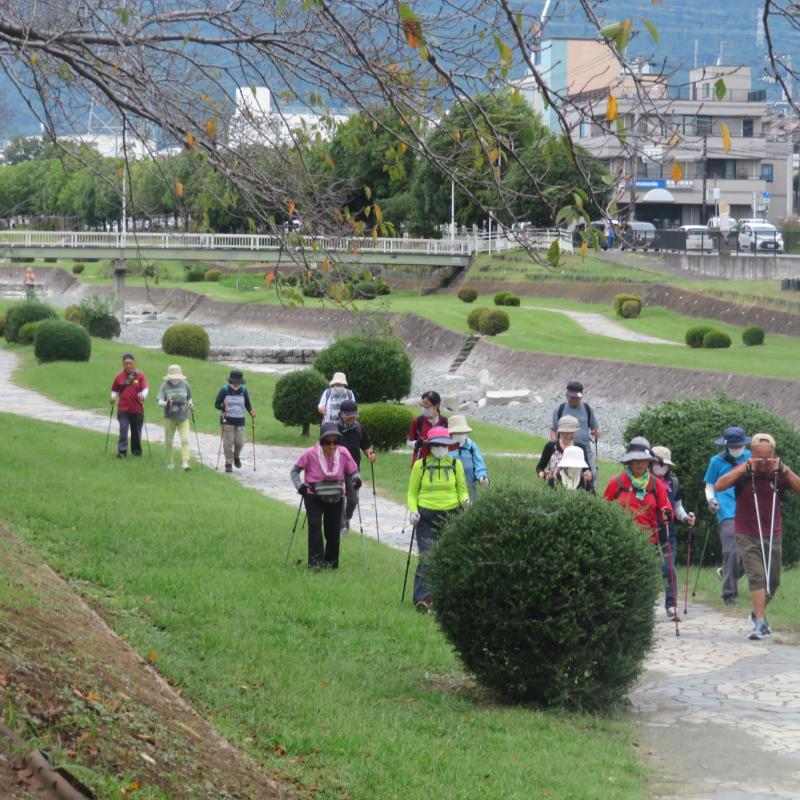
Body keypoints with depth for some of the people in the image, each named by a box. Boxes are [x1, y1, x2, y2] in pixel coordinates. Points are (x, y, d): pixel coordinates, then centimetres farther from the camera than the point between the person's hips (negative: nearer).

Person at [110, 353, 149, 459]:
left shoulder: (140, 375, 1)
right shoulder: (119, 376, 6)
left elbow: (146, 388, -9)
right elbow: (114, 390, 17)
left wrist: (143, 396, -29)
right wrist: (113, 397, -3)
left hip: (137, 409, 0)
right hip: (123, 409, 0)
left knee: (136, 431, 10)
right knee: (123, 429, -11)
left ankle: (136, 450, 26)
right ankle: (122, 451, -10)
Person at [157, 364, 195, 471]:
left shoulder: (185, 384, 2)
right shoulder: (164, 386, -5)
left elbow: (189, 398, 17)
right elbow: (160, 401, -12)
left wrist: (190, 404, -3)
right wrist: (166, 404, -33)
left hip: (183, 418, 1)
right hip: (169, 418, -1)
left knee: (185, 440, -13)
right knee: (169, 442, 8)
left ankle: (185, 462, -16)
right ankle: (169, 463, 22)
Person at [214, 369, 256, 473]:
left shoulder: (244, 390, 6)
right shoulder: (224, 390, -3)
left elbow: (247, 404, 15)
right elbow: (217, 404, -2)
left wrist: (251, 412, -5)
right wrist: (223, 407, -23)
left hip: (240, 421, 2)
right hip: (228, 420, -2)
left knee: (240, 442, -3)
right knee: (228, 443, -7)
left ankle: (236, 457, 28)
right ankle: (228, 464, 3)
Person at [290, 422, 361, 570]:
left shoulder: (343, 453, -11)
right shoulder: (310, 454, -18)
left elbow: (352, 472, 2)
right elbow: (295, 471, -6)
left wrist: (356, 479, -21)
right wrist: (299, 485, -23)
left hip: (336, 499, 3)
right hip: (314, 498, -3)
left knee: (333, 530, 4)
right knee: (315, 525, -20)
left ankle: (331, 562, 22)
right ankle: (316, 561, -21)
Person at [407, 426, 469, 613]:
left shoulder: (455, 464, 7)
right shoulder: (420, 465, 3)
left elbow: (462, 489, 11)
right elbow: (412, 492, 7)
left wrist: (465, 500, -11)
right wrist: (413, 510, -10)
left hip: (451, 514, 3)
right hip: (426, 516, -2)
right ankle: (423, 599, -16)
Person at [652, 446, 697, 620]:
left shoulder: (673, 482, 11)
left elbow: (677, 507, 20)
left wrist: (686, 517, 1)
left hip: (668, 532, 2)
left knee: (670, 569, -5)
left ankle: (672, 606, -6)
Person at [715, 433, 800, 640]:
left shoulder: (780, 473, -5)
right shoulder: (743, 471, -9)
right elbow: (719, 486, -24)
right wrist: (746, 468, -26)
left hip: (772, 535, 3)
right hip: (747, 535, -3)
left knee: (773, 581, 12)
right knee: (756, 576, -16)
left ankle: (758, 613, 36)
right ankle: (760, 623, -18)